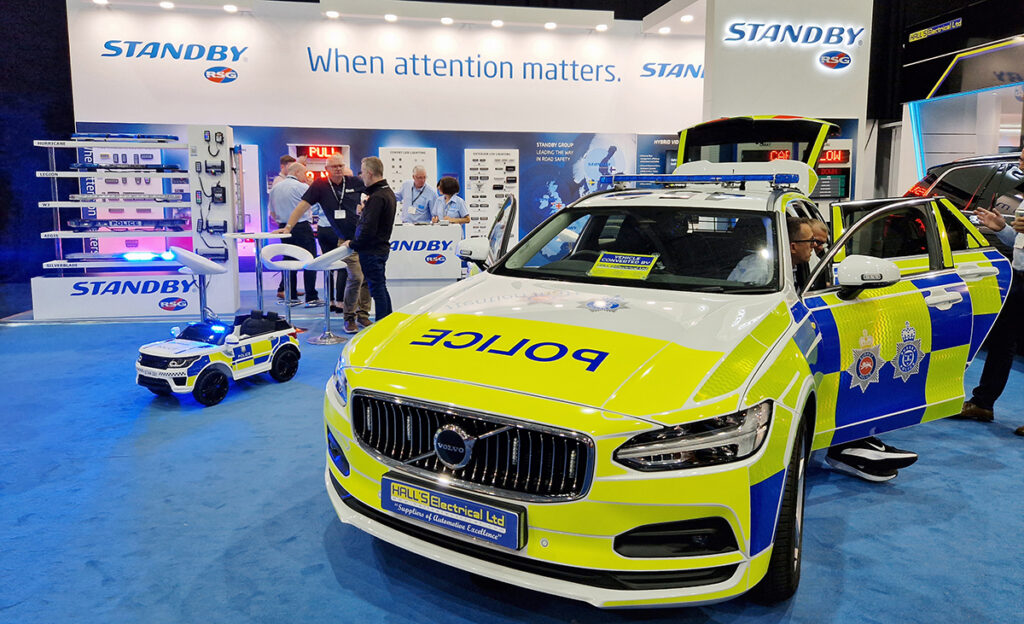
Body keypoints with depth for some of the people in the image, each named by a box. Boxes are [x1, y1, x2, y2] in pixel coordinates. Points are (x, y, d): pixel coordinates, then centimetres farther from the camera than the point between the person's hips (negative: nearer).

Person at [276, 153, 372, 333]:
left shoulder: (354, 182, 3)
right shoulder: (320, 185, -2)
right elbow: (302, 206, -4)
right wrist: (288, 227, -10)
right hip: (346, 240, -3)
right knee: (356, 277, -15)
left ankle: (363, 315, 19)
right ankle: (349, 317, 1)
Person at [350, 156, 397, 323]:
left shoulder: (377, 197, -21)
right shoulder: (388, 192, 11)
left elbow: (368, 229, -25)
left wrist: (353, 244, -13)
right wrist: (364, 212, 11)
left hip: (372, 251, -10)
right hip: (382, 247, 10)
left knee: (377, 289, -3)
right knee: (381, 287, 18)